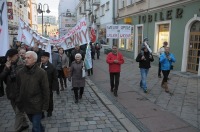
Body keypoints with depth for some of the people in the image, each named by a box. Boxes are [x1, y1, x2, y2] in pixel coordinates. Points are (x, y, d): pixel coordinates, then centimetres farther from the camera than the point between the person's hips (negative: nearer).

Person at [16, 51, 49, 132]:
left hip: (36, 105, -5)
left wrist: (45, 106, -11)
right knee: (35, 123, 23)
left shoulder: (41, 72, -14)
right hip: (25, 104, 5)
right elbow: (18, 88, 8)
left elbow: (45, 91, -11)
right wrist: (19, 101, 7)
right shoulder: (21, 72, -1)